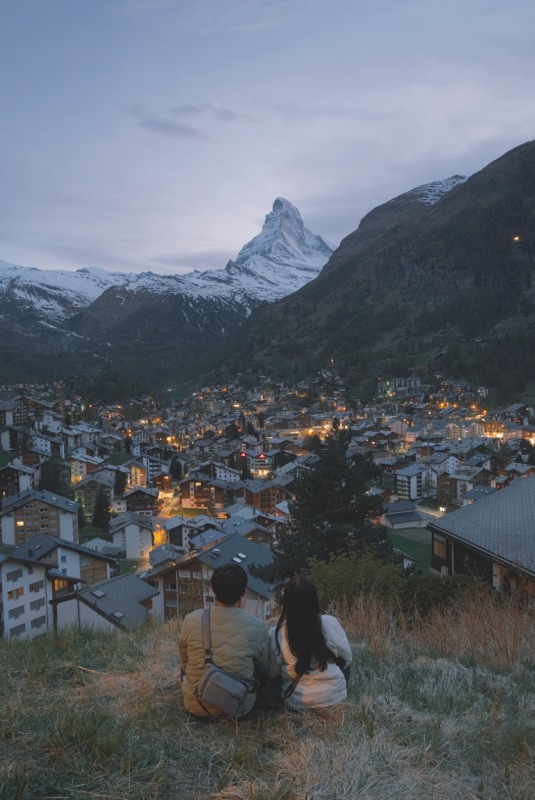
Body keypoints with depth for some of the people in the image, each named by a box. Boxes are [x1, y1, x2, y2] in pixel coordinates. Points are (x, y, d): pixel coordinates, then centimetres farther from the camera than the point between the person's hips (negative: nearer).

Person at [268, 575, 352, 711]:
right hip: (334, 698, 0)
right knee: (344, 661, 26)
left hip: (296, 704, 1)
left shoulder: (277, 634, -16)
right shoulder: (330, 623, -16)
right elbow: (347, 657, 0)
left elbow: (273, 674, -3)